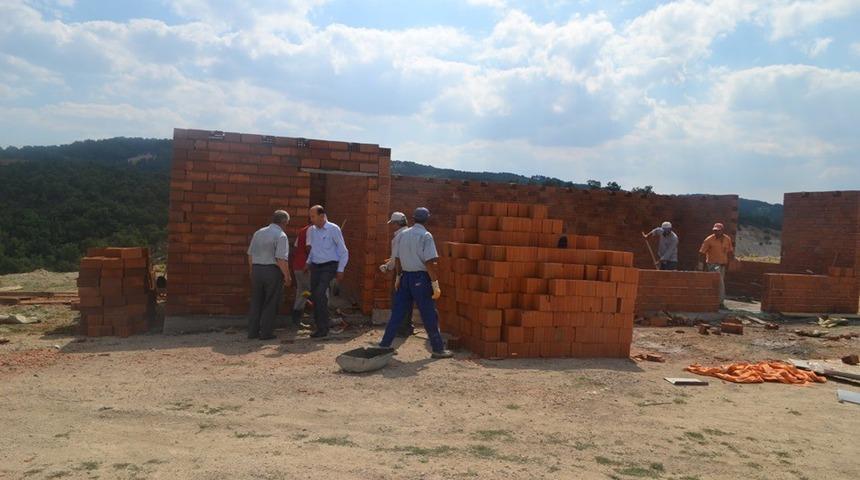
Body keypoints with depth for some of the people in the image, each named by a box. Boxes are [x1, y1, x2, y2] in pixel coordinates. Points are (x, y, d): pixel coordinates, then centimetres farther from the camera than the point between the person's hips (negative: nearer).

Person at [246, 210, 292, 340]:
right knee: (270, 304, 5)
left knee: (256, 302, 15)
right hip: (273, 271, -6)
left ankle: (252, 332, 18)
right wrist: (287, 277, -11)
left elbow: (250, 255, 13)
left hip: (256, 270, 6)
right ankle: (265, 333, 9)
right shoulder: (281, 236, -11)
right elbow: (281, 259, -19)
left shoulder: (258, 233, 10)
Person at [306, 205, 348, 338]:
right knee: (314, 296, 4)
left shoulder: (333, 229, -7)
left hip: (329, 267, -6)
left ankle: (323, 328, -13)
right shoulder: (311, 230, 7)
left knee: (320, 294, -19)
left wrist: (340, 270, -7)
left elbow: (344, 252, -4)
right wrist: (308, 262, 12)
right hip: (315, 267, 6)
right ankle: (319, 325, 17)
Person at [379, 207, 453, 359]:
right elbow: (429, 262, -16)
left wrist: (398, 277, 22)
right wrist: (435, 284, -13)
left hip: (405, 277, 6)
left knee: (397, 312, 11)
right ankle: (438, 349, 10)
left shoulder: (402, 235, 8)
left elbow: (397, 259, 13)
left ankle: (384, 344, 15)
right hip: (421, 278, -6)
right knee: (429, 316, 2)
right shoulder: (425, 236, -11)